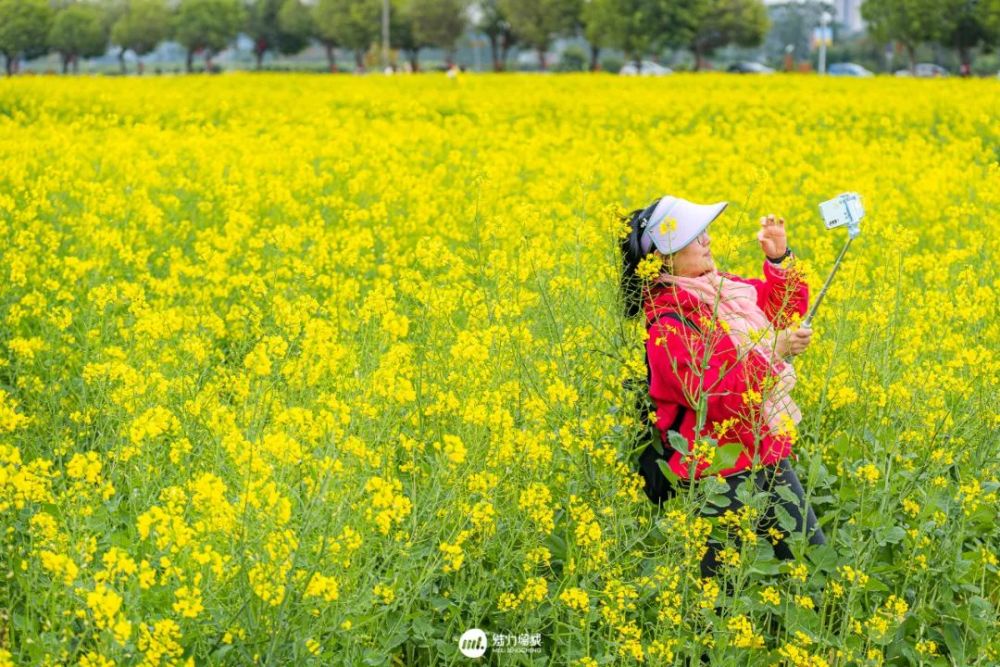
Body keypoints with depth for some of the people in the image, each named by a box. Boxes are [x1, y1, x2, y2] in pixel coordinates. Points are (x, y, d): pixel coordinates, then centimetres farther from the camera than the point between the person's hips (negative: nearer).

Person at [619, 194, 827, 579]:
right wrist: (773, 352, -31)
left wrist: (780, 259, 5)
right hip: (724, 473, -8)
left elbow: (786, 309, 21)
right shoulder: (669, 324, -20)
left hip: (769, 456, 8)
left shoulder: (719, 287, 6)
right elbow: (721, 396, -27)